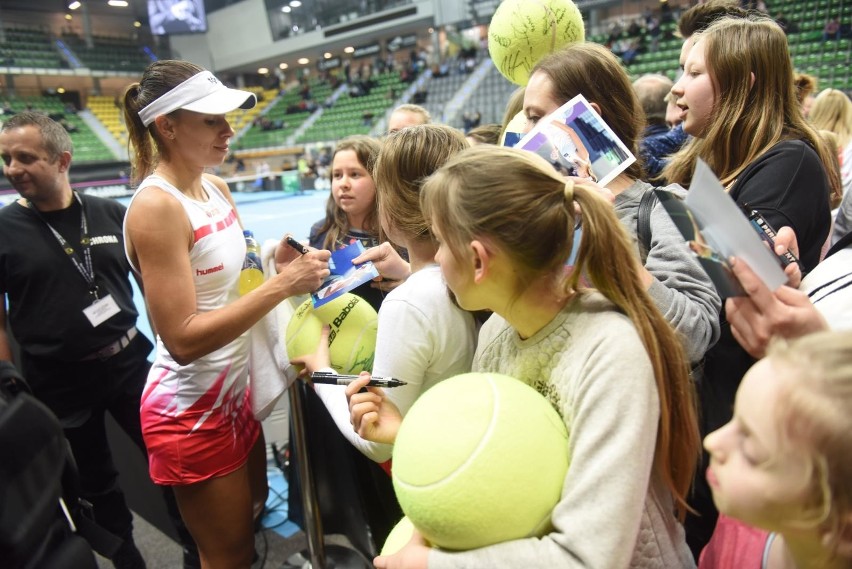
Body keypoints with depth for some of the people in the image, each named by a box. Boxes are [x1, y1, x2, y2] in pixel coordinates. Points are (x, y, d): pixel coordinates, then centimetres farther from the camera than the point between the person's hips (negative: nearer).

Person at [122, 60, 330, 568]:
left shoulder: (217, 189, 2)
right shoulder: (156, 206, -22)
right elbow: (183, 339, -26)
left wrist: (277, 262, -8)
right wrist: (282, 284, -29)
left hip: (235, 388, 8)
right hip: (191, 411, -7)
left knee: (256, 511, 26)